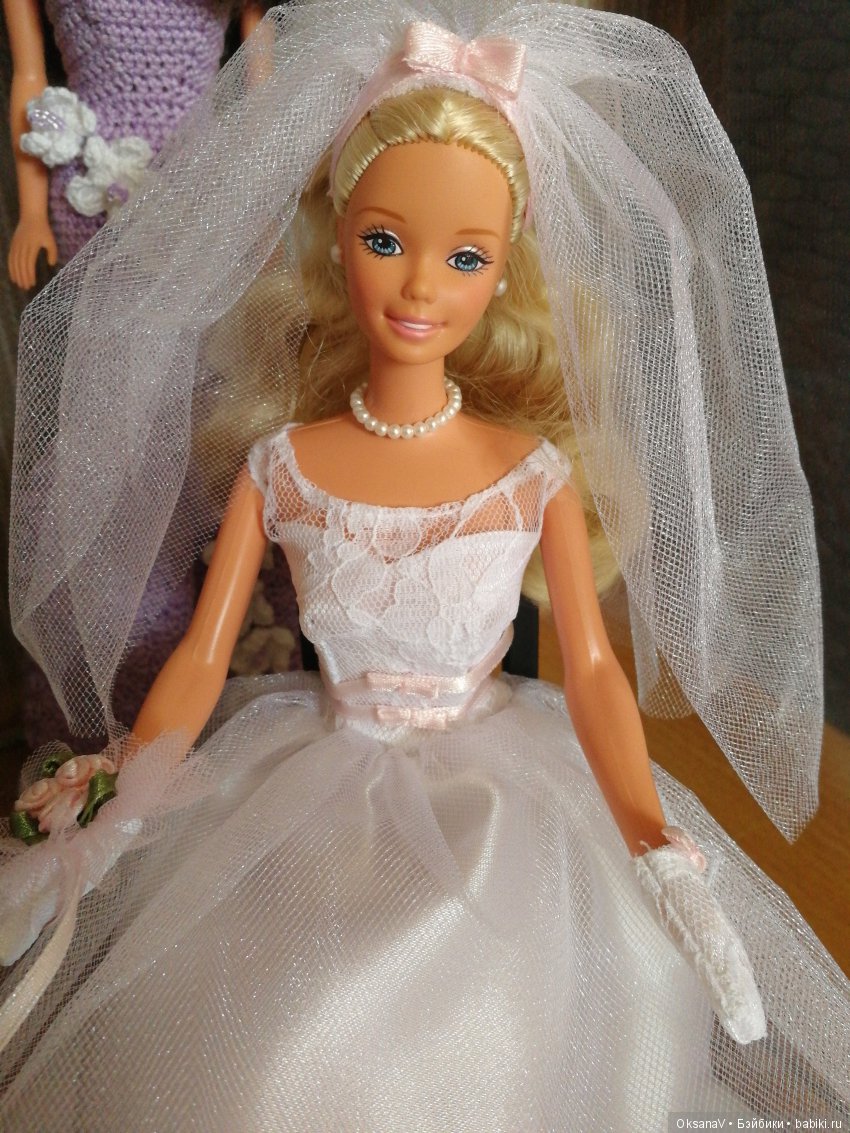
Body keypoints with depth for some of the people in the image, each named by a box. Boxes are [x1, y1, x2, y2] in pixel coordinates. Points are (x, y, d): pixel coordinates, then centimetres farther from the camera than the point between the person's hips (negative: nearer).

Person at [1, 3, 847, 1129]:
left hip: (501, 793, 0)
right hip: (318, 786, 1)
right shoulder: (279, 467, -8)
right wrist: (102, 828, -11)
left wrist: (658, 844, -16)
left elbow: (591, 668, -6)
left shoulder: (536, 473, -9)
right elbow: (199, 662, -5)